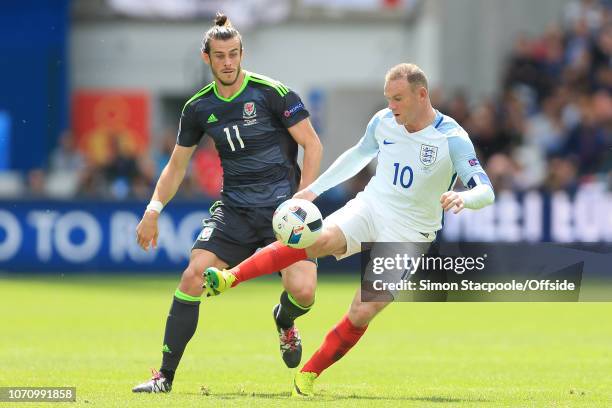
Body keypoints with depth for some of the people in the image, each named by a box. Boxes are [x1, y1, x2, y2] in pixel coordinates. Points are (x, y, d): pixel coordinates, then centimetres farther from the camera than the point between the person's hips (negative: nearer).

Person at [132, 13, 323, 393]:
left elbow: (313, 145, -5)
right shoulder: (199, 107, 4)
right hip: (233, 209, 3)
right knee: (193, 277, -16)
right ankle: (165, 375, -7)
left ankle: (284, 321, 21)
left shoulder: (273, 93, -9)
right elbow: (177, 164, 17)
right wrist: (154, 209, 6)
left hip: (282, 205, -3)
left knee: (302, 290, -20)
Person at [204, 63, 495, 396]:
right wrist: (314, 189, 22)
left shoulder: (452, 139, -14)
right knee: (320, 239, -30)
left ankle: (309, 375, 3)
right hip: (370, 207, 3)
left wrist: (463, 198, -42)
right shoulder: (383, 122, 1)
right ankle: (228, 279, -38)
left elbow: (486, 192, -19)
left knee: (363, 313, -15)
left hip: (408, 234, -3)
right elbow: (358, 155, 21)